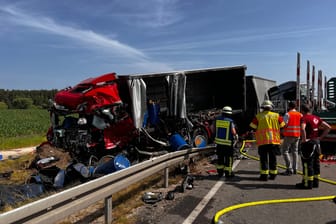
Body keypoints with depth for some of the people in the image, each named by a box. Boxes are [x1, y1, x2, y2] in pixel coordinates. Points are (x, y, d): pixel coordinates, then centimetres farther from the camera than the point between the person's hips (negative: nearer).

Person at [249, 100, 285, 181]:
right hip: (274, 140, 3)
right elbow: (282, 124, 11)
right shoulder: (276, 115, 2)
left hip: (262, 141, -2)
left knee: (264, 158, 3)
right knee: (273, 158, 14)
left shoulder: (258, 116, -5)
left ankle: (264, 175, 2)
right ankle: (273, 174, 20)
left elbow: (253, 126, -4)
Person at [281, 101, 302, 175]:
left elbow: (284, 124, -16)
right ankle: (295, 169, 17)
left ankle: (289, 169, -6)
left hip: (289, 135, -6)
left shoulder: (287, 114, -10)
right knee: (295, 151, 14)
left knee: (285, 151, 0)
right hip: (297, 136, 6)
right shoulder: (300, 115, 8)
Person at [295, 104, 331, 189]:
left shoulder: (304, 118, -13)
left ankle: (307, 183, 3)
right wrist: (320, 137, 10)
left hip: (308, 143, -8)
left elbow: (302, 129, -32)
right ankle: (315, 181, 24)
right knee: (315, 163, 15)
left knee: (307, 164, -2)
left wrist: (304, 139, -21)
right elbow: (328, 127, 14)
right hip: (316, 143, 8)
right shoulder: (316, 118, 11)